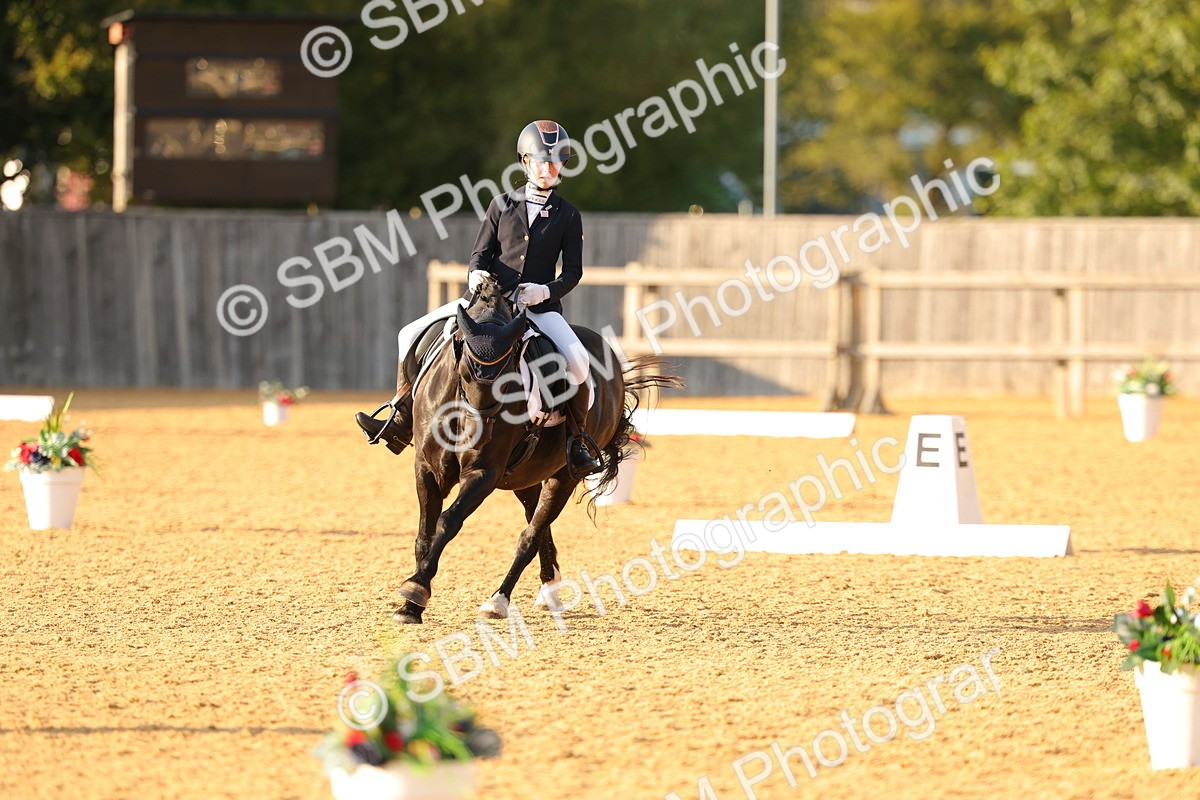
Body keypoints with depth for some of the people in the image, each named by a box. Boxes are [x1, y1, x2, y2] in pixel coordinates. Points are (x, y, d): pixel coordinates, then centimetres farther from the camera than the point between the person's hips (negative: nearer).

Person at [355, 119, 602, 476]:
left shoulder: (567, 215, 6)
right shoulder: (503, 204, 10)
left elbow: (572, 272, 4)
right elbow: (481, 252, 11)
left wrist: (545, 291, -15)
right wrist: (476, 273, -12)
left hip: (540, 305, -3)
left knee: (577, 362, -29)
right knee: (411, 335, -5)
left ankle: (578, 445, -10)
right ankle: (401, 424, 5)